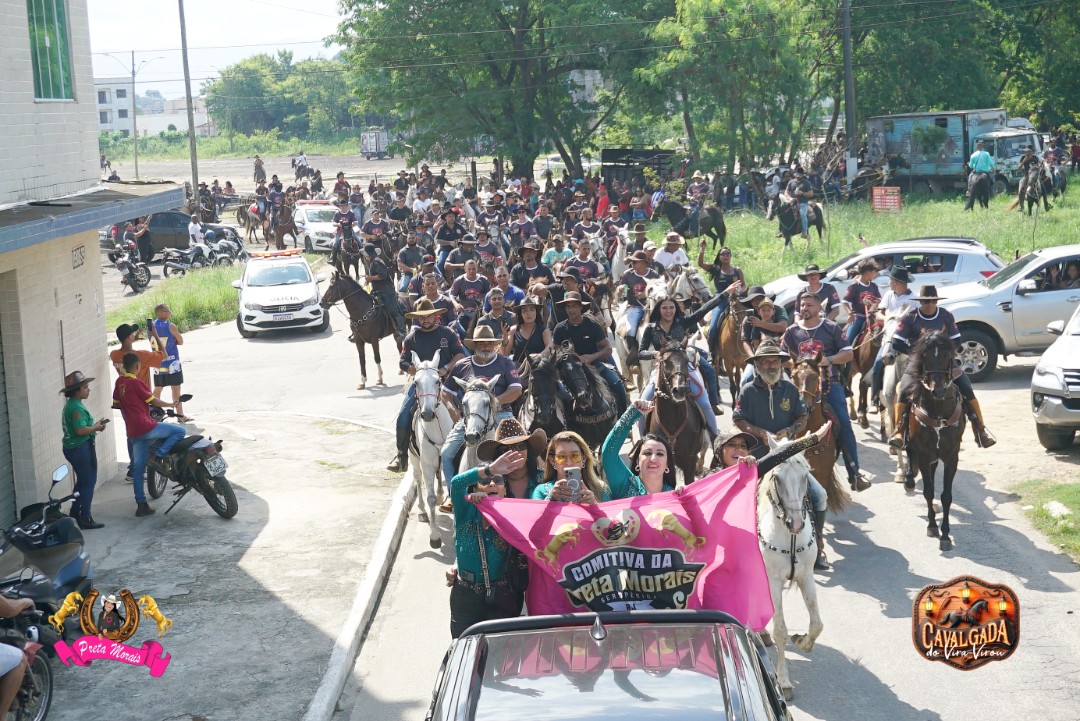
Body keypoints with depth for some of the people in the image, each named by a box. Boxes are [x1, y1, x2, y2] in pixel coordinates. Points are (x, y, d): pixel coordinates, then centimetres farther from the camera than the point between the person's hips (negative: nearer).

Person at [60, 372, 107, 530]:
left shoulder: (70, 404, 11)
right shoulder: (76, 407, -21)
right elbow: (81, 430, -28)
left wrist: (94, 425, 6)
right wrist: (96, 427, -13)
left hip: (72, 448, 10)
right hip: (81, 448, -10)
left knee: (82, 481, 23)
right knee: (89, 482, -3)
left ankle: (75, 511, 34)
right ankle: (85, 519, -2)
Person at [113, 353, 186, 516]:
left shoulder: (119, 382, 12)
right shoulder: (135, 382, -10)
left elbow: (116, 403, 23)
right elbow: (152, 400, -7)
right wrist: (171, 405, 7)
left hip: (133, 432, 8)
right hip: (145, 426, -8)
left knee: (138, 468, 10)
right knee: (180, 431, -5)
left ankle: (141, 505, 10)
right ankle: (159, 455, -16)